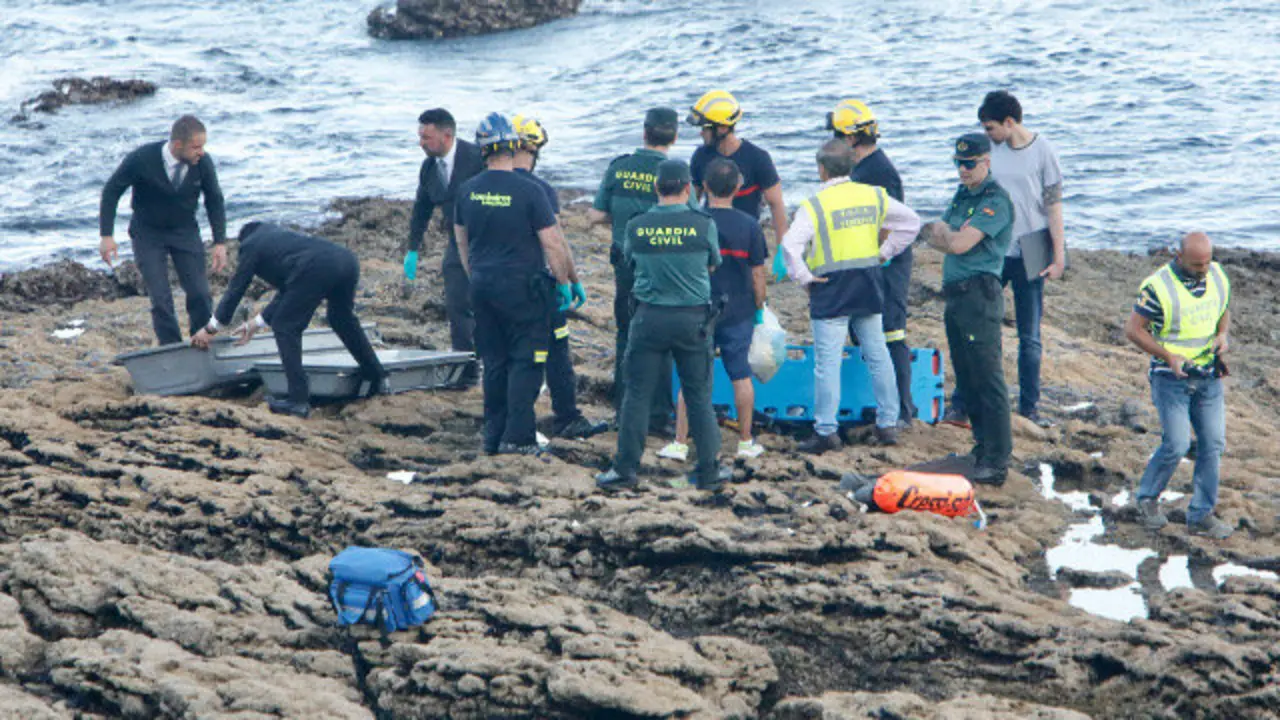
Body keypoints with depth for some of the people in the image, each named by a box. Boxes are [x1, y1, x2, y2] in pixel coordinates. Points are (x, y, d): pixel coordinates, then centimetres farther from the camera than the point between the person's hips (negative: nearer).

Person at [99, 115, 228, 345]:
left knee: (200, 295, -5)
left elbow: (215, 201, -1)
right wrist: (106, 235, -17)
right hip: (148, 233, -2)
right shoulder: (141, 159, -26)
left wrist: (220, 242, -8)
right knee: (160, 299, -10)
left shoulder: (203, 162, -18)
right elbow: (111, 191, -13)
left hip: (185, 231, 2)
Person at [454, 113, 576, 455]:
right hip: (521, 286, -5)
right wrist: (563, 282, 1)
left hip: (483, 286, 5)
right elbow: (553, 243, -12)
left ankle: (493, 435, 17)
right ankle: (518, 437, -3)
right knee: (526, 362, 1)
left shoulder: (467, 191, 2)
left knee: (494, 362, 14)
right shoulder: (529, 191, -15)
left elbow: (462, 242, 14)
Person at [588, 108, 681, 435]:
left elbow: (596, 215, 3)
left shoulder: (619, 167, 0)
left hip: (625, 261, 4)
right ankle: (657, 415, 4)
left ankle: (624, 408, 20)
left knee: (626, 334, 15)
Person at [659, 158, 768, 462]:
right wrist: (759, 308, 12)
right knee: (741, 375, 11)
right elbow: (757, 274, -1)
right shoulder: (749, 225, -6)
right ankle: (746, 442, 17)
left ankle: (680, 444, 4)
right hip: (739, 311, 1)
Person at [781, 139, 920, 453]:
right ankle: (888, 424, 16)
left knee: (828, 361, -2)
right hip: (869, 288, 5)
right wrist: (884, 252, 14)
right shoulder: (873, 196, 4)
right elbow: (911, 221, 13)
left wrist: (804, 277, -11)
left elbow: (790, 244, -24)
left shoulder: (815, 205, -12)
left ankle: (826, 431, -2)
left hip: (831, 291, -5)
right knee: (878, 354, 12)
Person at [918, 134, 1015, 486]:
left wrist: (943, 231, 2)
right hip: (955, 295, 9)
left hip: (979, 295, -9)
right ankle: (982, 447, 22)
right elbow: (933, 235, 17)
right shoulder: (963, 194, 18)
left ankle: (997, 461, -10)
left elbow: (959, 244, -18)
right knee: (966, 379, 13)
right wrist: (937, 232, -5)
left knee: (988, 380, -9)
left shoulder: (995, 201, -12)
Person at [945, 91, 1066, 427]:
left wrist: (1058, 257, -8)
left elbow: (1053, 207, -4)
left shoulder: (1042, 152, -5)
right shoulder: (990, 149, 5)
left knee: (1030, 337, 5)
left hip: (1028, 255, -3)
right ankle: (961, 405, 5)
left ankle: (1029, 406, 14)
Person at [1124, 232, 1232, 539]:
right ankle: (1147, 498, 12)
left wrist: (1222, 335, -3)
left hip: (1209, 376, 5)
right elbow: (1133, 329, -11)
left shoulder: (1218, 277, 2)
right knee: (1177, 444, -12)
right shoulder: (1158, 287, -16)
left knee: (1213, 444, 1)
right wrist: (1168, 356, -20)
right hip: (1171, 377, -5)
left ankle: (1201, 516, 11)